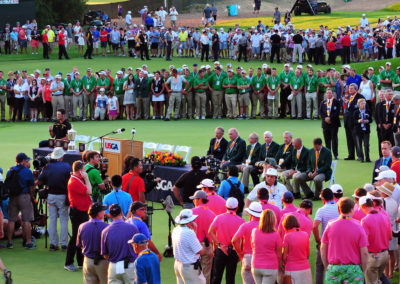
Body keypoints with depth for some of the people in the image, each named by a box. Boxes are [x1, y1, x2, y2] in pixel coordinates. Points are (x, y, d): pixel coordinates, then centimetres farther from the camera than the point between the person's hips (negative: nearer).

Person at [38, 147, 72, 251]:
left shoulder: (48, 167, -1)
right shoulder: (66, 166, -7)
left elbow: (39, 181, 0)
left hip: (51, 196, 2)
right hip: (62, 196, -2)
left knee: (52, 220, 8)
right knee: (63, 220, 3)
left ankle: (53, 244, 7)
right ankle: (64, 244, 0)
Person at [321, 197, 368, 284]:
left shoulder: (330, 226, 0)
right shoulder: (358, 227, -6)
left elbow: (323, 249, 5)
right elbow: (364, 252, -7)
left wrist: (327, 267, 15)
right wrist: (363, 271, 4)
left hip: (333, 269, 2)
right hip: (353, 270, -2)